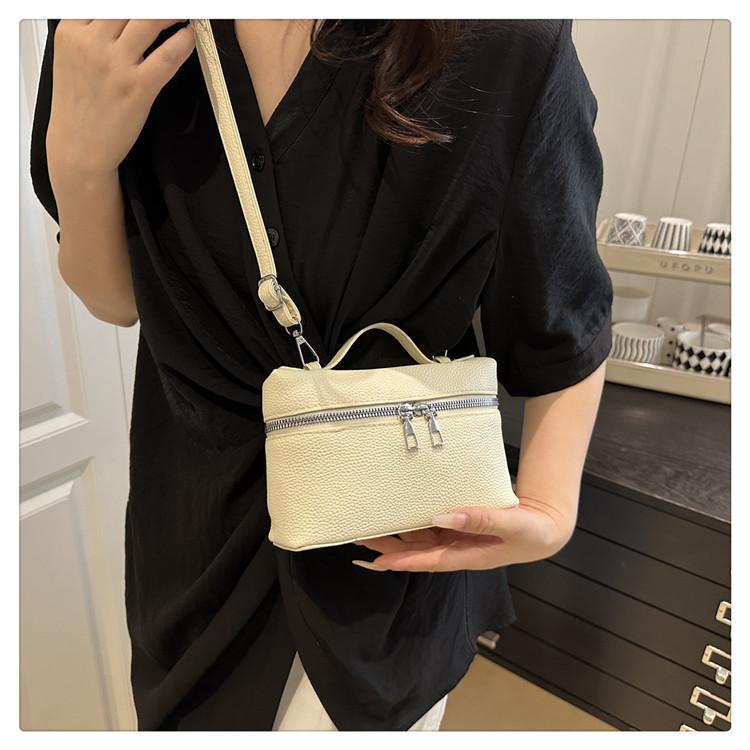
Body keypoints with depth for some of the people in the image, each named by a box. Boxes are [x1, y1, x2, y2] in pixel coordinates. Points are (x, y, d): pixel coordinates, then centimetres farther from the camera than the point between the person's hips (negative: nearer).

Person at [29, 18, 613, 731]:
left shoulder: (507, 46, -20)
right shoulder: (111, 37, -9)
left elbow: (568, 333, -9)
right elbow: (117, 300, -2)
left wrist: (550, 513, -20)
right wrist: (78, 160, -20)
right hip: (203, 518, 4)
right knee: (190, 709, 28)